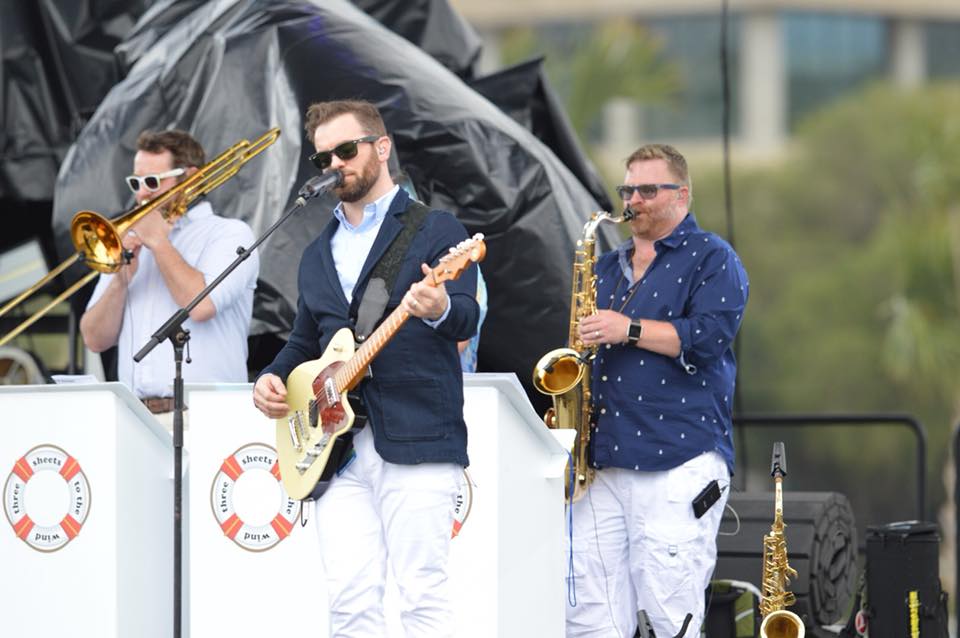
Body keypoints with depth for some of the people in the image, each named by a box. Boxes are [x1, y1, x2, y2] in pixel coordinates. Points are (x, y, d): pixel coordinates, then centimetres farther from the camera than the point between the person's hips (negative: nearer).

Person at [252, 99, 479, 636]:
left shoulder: (434, 230, 2)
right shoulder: (318, 254, 22)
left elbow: (467, 317, -12)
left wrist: (440, 309, -36)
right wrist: (272, 378, 8)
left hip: (417, 441, -6)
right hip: (335, 446, 6)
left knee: (423, 591, -9)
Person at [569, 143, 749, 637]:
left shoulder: (712, 259, 3)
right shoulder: (607, 267, 24)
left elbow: (709, 336, -11)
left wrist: (629, 330, -15)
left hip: (678, 464, -6)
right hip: (602, 461, 7)